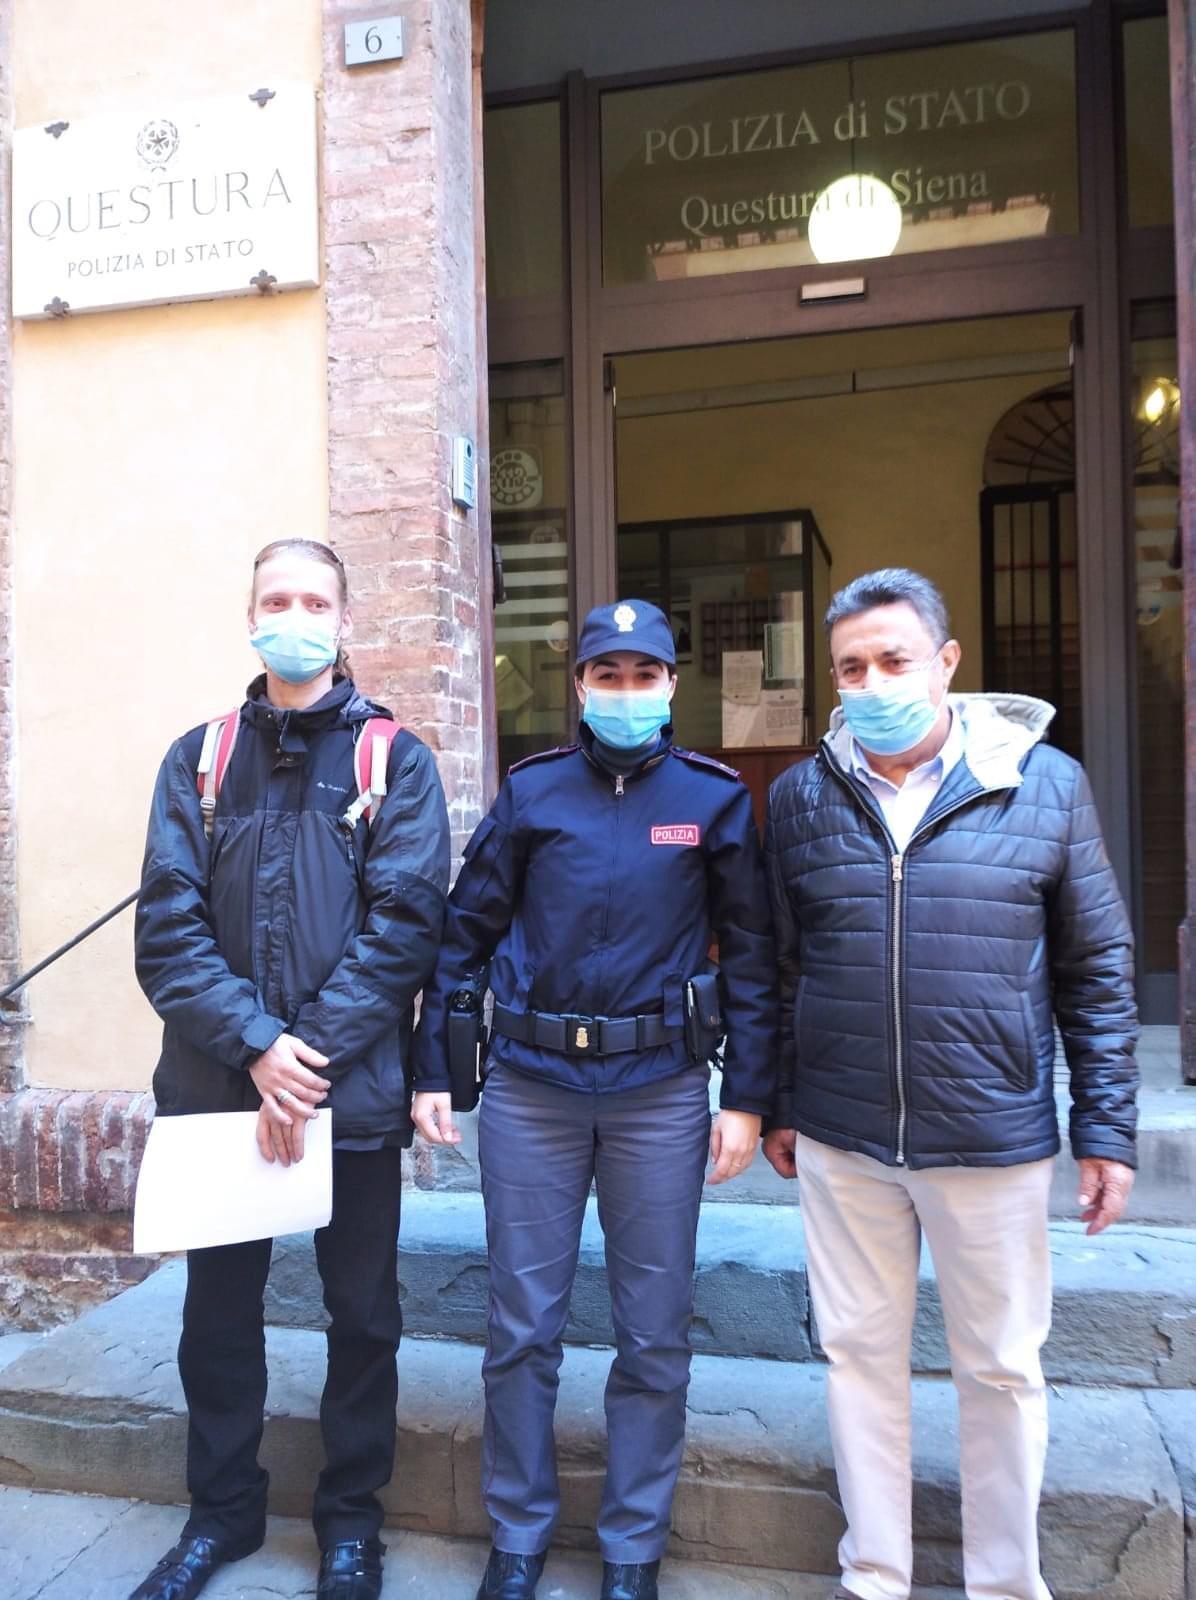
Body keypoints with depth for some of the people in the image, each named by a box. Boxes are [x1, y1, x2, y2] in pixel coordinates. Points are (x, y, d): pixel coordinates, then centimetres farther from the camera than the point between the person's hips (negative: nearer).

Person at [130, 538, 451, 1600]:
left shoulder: (394, 759, -1)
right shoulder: (198, 759, 5)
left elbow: (404, 920, -9)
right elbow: (167, 925, -3)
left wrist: (309, 1056, -16)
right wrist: (255, 1045, -16)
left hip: (354, 1090, -2)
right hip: (217, 1082, 2)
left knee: (362, 1310, 12)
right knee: (218, 1304, 16)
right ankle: (222, 1511, 38)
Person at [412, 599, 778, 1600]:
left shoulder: (714, 797, 2)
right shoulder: (531, 792, 4)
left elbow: (753, 954, 2)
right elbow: (465, 931, 6)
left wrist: (749, 1097, -2)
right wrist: (430, 1069, 3)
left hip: (661, 1090, 0)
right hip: (530, 1086, 1)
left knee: (654, 1335, 10)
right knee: (522, 1328, 11)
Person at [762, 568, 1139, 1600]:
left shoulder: (1046, 783, -4)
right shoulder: (800, 796, 1)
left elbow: (1098, 969, 0)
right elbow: (779, 965, 7)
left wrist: (1107, 1127, -1)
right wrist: (776, 1104, 9)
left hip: (994, 1137, -1)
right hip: (839, 1139, 2)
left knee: (1002, 1366, 14)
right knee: (860, 1353, 15)